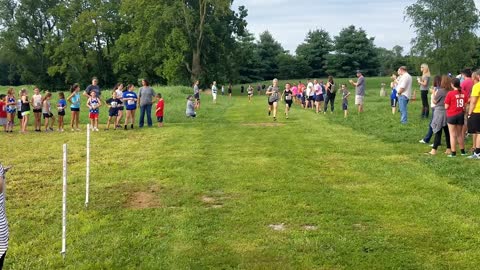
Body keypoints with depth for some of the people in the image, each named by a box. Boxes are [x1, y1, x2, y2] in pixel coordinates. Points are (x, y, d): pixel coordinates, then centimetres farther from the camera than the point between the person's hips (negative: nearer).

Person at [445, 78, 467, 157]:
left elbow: (446, 107, -11)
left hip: (452, 115, -4)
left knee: (453, 134, 3)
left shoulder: (450, 93, -14)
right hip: (461, 115, 4)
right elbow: (465, 105, 6)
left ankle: (453, 153, 4)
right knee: (460, 133, 18)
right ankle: (462, 151, 26)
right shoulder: (463, 93, -1)